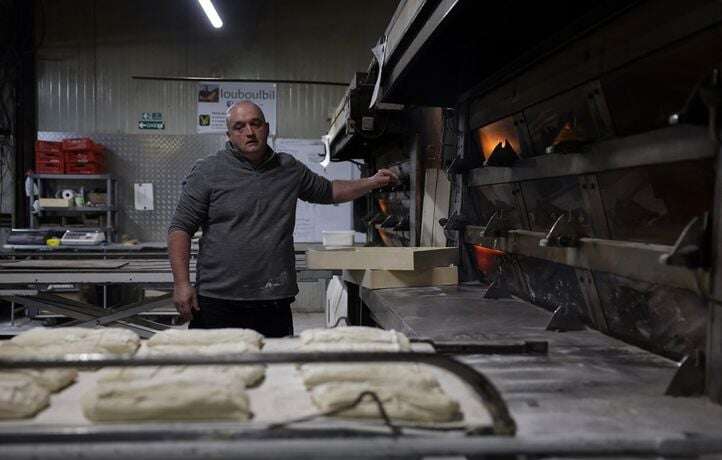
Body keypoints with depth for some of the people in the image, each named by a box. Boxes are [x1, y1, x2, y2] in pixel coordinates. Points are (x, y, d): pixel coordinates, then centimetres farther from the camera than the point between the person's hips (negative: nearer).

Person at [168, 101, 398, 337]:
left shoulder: (289, 169, 11)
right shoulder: (207, 171, -1)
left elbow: (328, 191, 27)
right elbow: (180, 228, -2)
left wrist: (372, 182, 19)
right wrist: (181, 284, -11)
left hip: (275, 300, 3)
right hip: (217, 300, -3)